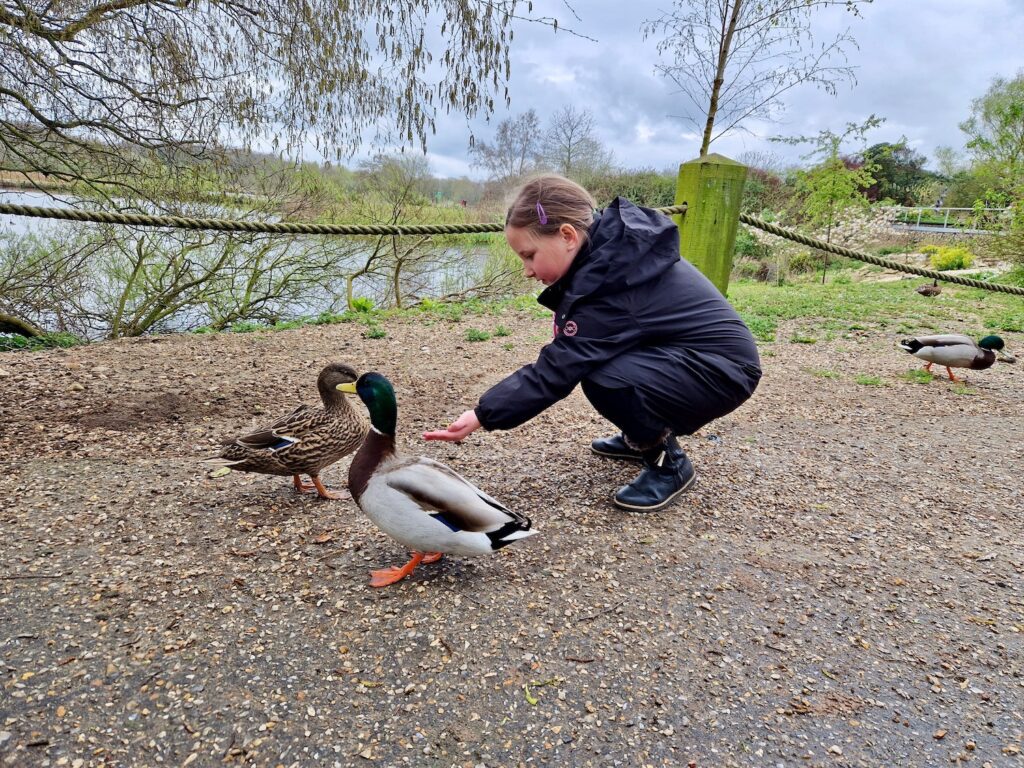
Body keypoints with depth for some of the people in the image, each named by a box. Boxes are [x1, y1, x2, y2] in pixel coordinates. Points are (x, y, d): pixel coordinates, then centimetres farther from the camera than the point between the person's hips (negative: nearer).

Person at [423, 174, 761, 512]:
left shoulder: (611, 286, -28)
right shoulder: (611, 245, -3)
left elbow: (554, 372, -26)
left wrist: (483, 415, -22)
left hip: (724, 372, -9)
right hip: (682, 354, 9)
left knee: (604, 379, -29)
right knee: (589, 356, 6)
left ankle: (669, 463, -5)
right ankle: (643, 438, 20)